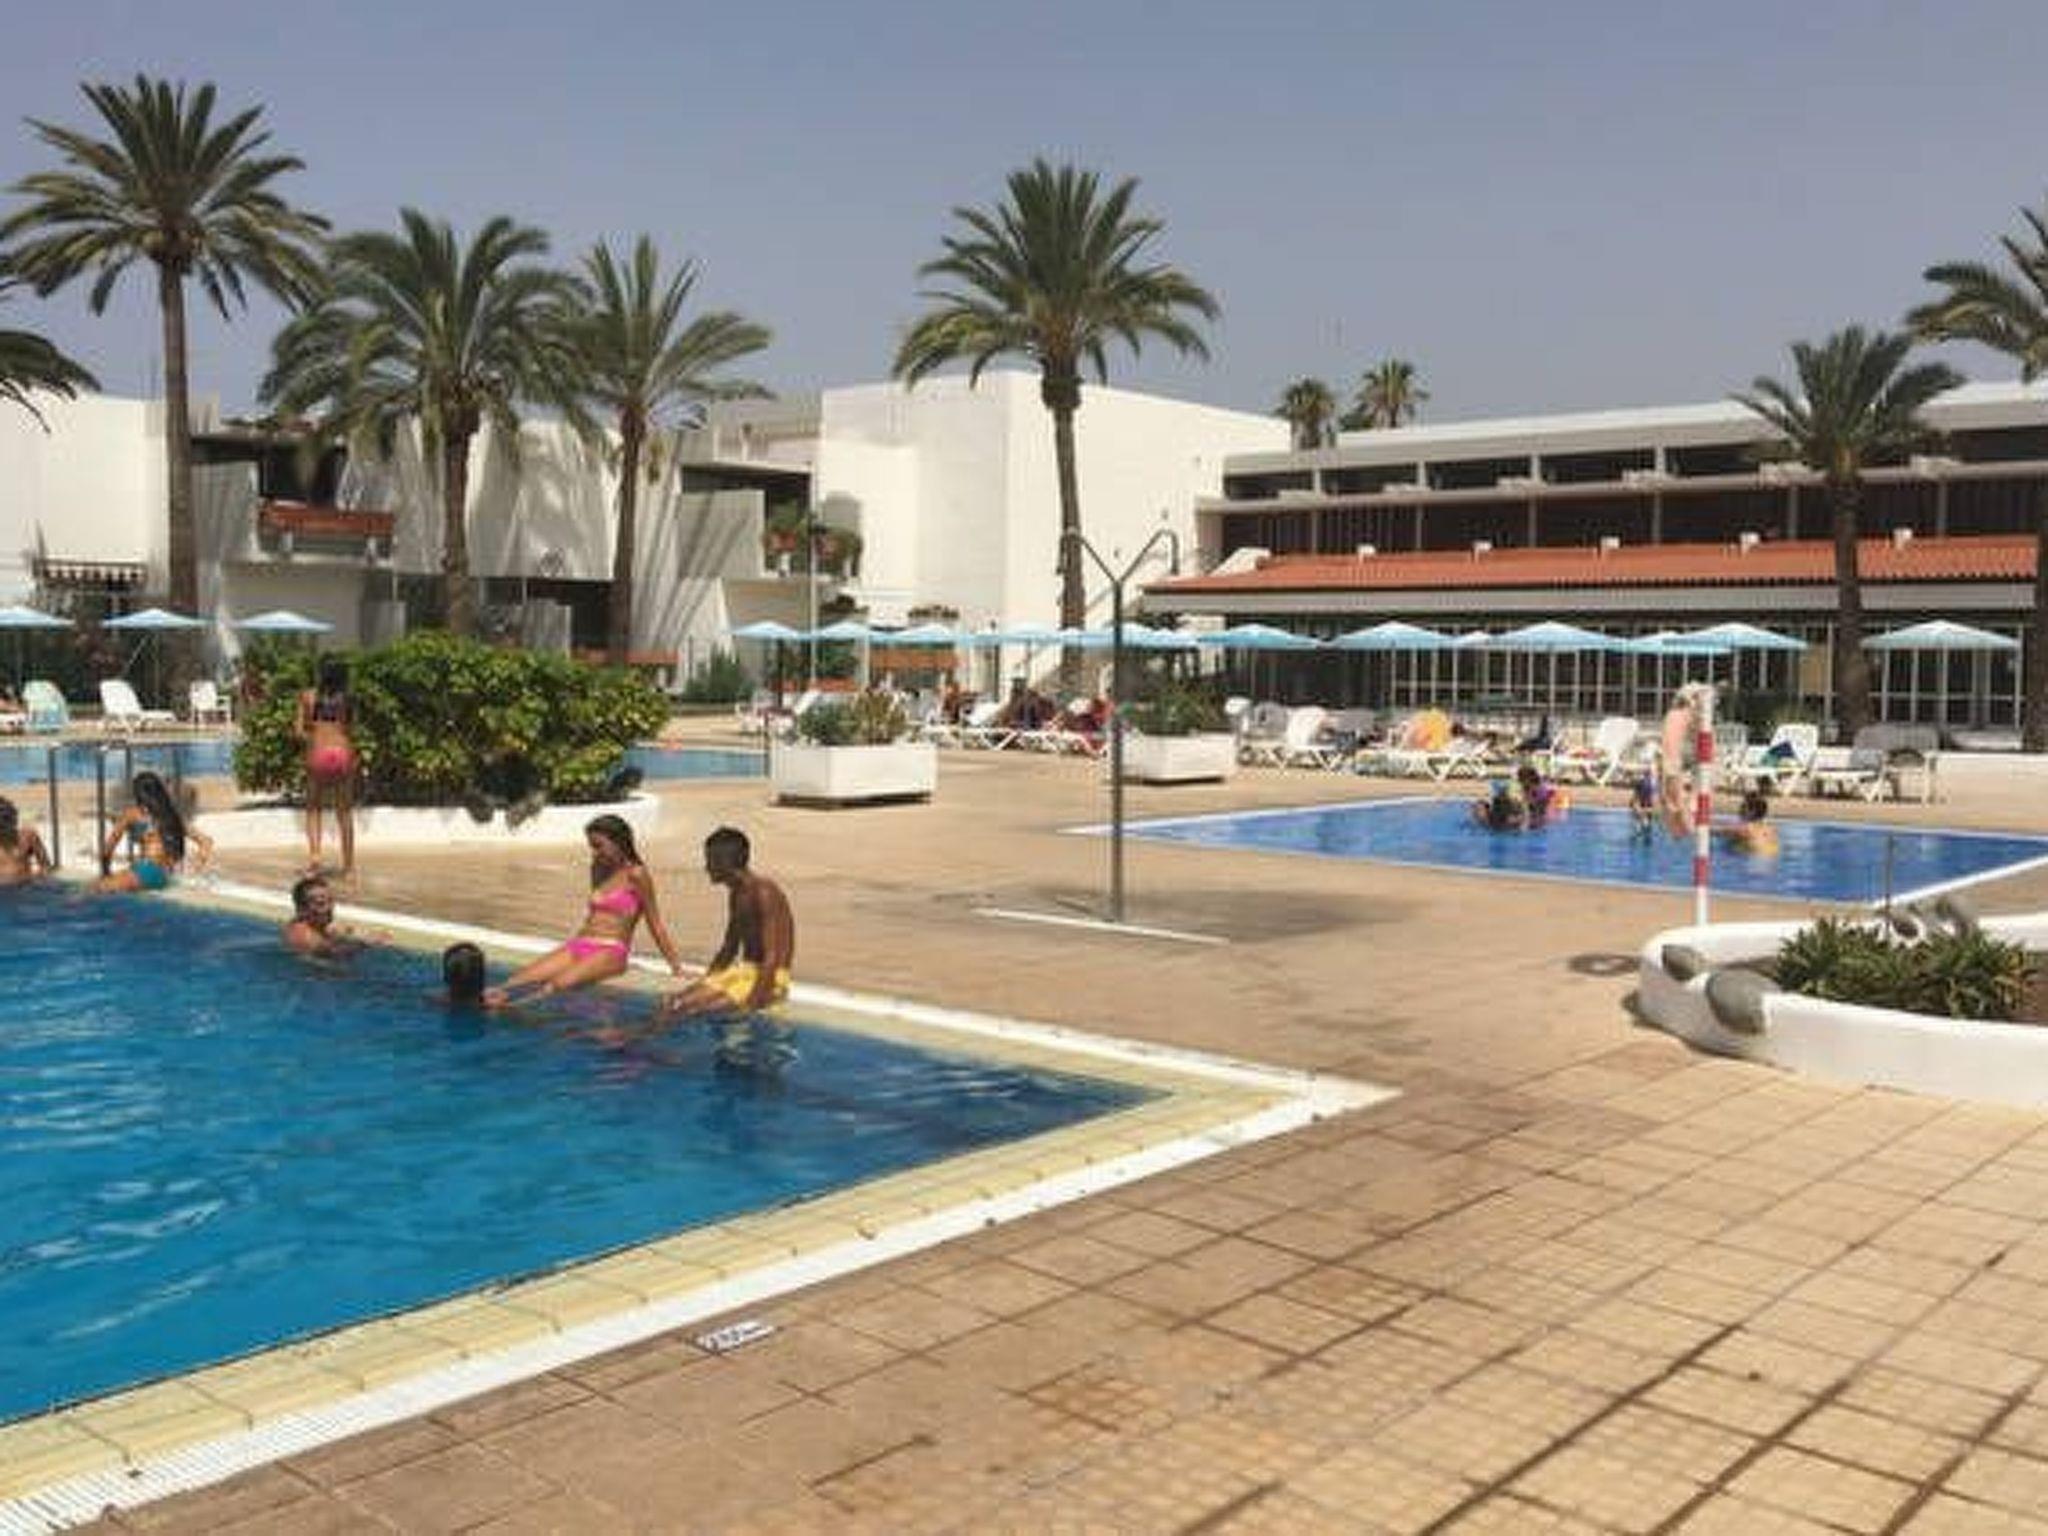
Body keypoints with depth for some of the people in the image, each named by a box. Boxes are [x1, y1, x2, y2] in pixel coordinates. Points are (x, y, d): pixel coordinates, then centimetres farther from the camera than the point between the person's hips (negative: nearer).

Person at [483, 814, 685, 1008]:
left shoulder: (636, 875, -5)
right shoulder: (598, 869, 17)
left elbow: (655, 924, -3)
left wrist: (675, 964, -3)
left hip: (611, 952, -8)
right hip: (579, 945, 8)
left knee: (561, 982, -33)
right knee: (521, 978, -16)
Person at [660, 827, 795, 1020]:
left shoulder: (763, 892, -17)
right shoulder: (735, 894, 12)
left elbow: (772, 958, -23)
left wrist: (751, 1004, -27)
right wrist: (702, 983, 12)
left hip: (767, 979, -9)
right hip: (742, 971, 9)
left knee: (697, 1009, -27)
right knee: (670, 1002, -8)